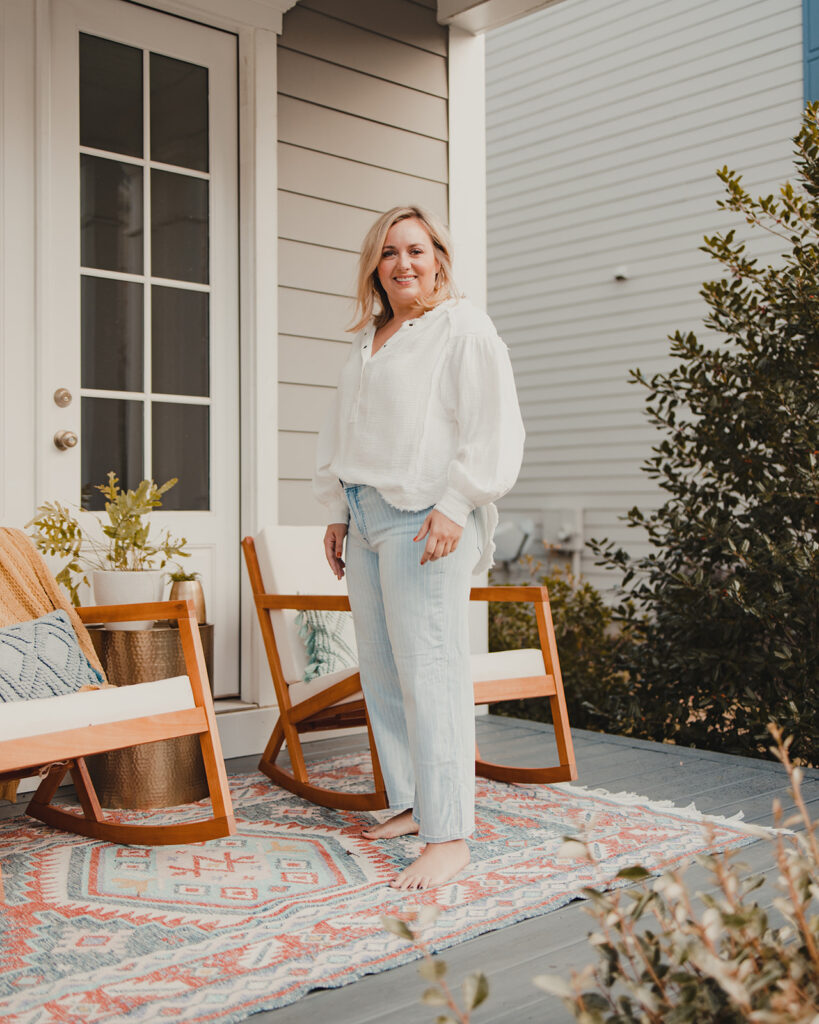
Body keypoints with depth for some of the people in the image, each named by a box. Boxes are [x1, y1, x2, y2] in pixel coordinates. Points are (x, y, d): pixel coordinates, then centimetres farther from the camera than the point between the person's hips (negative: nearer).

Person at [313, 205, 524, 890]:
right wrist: (338, 512, 19)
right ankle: (411, 805, 21)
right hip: (366, 519, 8)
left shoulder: (464, 329, -2)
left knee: (429, 671, -11)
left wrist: (455, 507, -18)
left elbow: (492, 429, -10)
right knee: (381, 672, 9)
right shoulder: (368, 339, 21)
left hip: (424, 518, -8)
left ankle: (449, 835, -6)